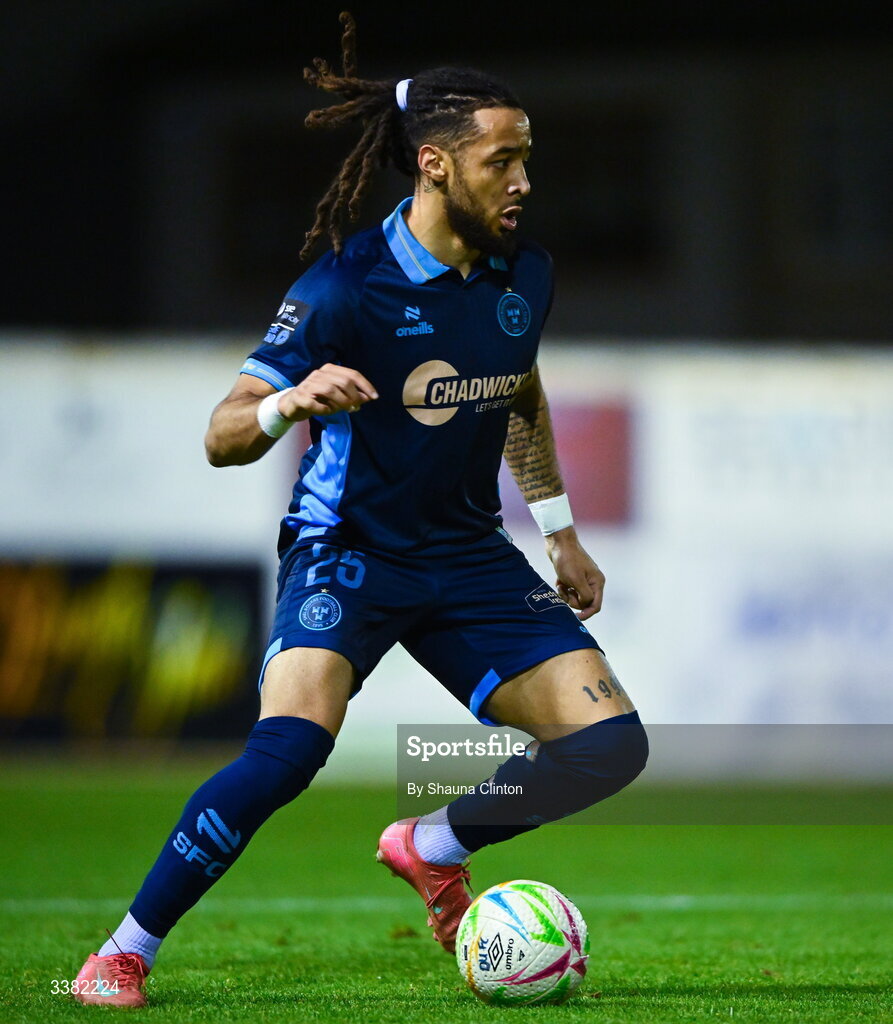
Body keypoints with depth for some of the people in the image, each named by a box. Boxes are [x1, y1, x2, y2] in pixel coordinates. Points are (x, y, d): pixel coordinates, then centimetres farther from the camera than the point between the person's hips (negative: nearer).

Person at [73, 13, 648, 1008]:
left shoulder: (523, 272, 0)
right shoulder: (346, 284, -18)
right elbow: (222, 435, -19)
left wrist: (559, 531, 24)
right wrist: (289, 401, -40)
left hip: (468, 555, 6)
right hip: (347, 551, -6)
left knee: (609, 746, -8)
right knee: (290, 746, -31)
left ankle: (432, 848, 19)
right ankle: (123, 951, -15)